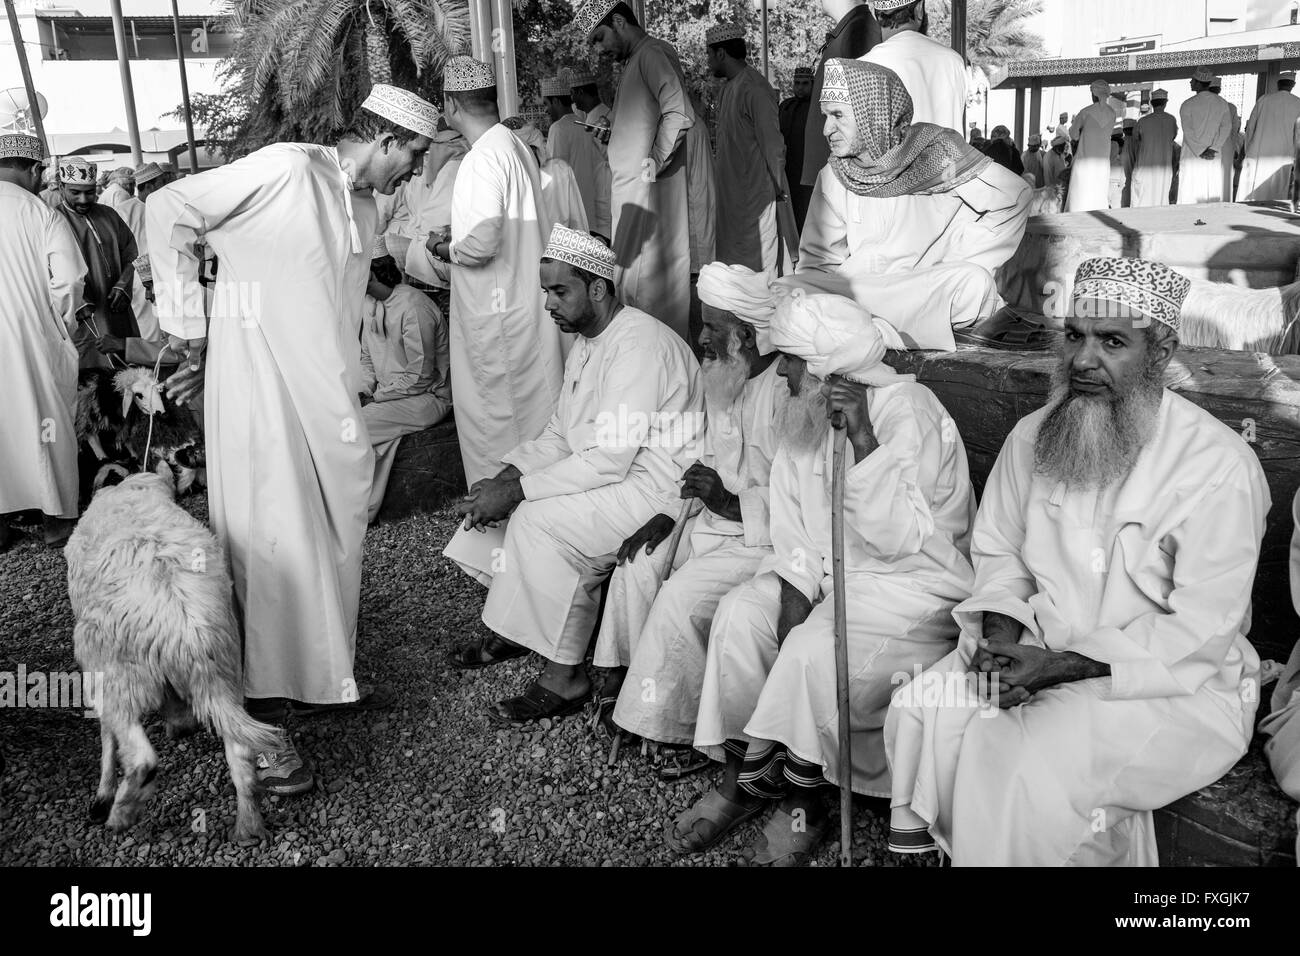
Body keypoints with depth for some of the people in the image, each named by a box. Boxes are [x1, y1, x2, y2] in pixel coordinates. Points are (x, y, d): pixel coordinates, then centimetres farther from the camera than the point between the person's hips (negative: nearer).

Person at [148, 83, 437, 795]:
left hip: (324, 387, 8)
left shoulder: (362, 209, 15)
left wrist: (225, 355, 11)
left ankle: (324, 676, 28)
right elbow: (169, 209, -8)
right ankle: (262, 716, 2)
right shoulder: (288, 169, -10)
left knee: (333, 530, 13)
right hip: (260, 380, -8)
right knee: (275, 538, -7)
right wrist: (190, 329, -5)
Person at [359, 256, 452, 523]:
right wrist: (362, 391, -1)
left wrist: (375, 398, -15)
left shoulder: (413, 308, -20)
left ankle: (364, 510, -11)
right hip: (387, 392, 9)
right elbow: (367, 358, 18)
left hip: (428, 396, -8)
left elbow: (419, 377, -20)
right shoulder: (369, 303, 9)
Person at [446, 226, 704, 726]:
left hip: (658, 490, -10)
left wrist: (516, 491, -23)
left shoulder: (640, 343, -21)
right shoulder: (587, 341, 12)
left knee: (539, 519, -26)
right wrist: (506, 475, -4)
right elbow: (559, 434, 14)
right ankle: (511, 629, 13)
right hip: (609, 477, 10)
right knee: (494, 497, 3)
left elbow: (609, 460, -27)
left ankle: (564, 678, -14)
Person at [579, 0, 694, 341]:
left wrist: (652, 166, -17)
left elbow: (679, 115, -24)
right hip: (631, 193, 10)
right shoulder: (634, 62, 18)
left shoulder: (653, 54, -12)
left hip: (646, 192, -10)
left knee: (643, 281, -6)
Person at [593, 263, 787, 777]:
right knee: (639, 563, -1)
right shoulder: (723, 378, 6)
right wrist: (670, 514, 5)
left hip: (769, 537, -9)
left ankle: (685, 732, -4)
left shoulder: (789, 393, -23)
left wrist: (728, 500, -29)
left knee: (682, 597, -21)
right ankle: (623, 682, 11)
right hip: (721, 518, 9)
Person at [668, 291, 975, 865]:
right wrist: (792, 598, -12)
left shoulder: (908, 411, -18)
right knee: (739, 615, -15)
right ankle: (743, 778, -3)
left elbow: (898, 538, -27)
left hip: (914, 584, -7)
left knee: (813, 649, -28)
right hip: (826, 571, 7)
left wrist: (862, 438, -33)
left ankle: (802, 805, -5)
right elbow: (794, 531, 3)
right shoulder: (806, 415, 4)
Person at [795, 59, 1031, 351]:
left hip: (929, 290, -1)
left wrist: (952, 263, -9)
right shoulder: (833, 178, 2)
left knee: (974, 283, -33)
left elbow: (1015, 195, -6)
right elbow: (816, 261, 7)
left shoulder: (935, 154, -6)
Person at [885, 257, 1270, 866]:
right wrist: (1001, 630, -9)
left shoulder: (1220, 467, -18)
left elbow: (1199, 632, -19)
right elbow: (996, 550, 11)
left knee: (1030, 769, -28)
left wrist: (1061, 667, -23)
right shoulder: (1033, 437, 0)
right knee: (921, 711, -16)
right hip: (1041, 649, 5)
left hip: (1174, 682, -5)